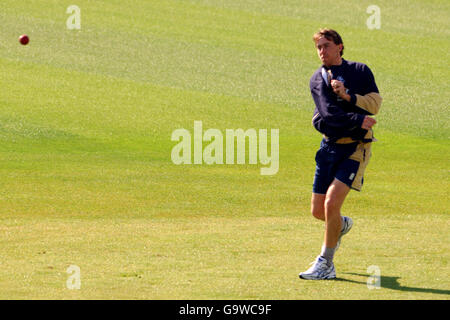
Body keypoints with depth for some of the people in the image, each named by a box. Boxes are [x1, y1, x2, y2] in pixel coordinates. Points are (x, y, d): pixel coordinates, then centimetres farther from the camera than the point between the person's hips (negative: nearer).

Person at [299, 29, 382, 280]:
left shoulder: (360, 71, 4)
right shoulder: (318, 79, 4)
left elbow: (375, 104, -6)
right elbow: (329, 114, -10)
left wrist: (348, 96, -18)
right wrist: (358, 121, -21)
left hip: (356, 148, -3)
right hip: (330, 147, 3)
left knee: (332, 203, -17)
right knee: (318, 210, 6)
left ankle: (325, 265, -7)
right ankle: (342, 225, 42)